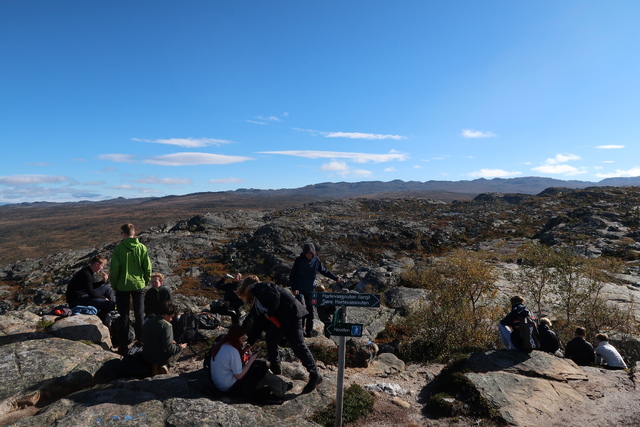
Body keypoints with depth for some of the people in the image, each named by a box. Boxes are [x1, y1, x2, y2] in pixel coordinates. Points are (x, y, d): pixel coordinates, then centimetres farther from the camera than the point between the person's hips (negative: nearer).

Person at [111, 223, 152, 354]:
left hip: (122, 286, -1)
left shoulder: (118, 248, -11)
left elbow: (114, 269, -10)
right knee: (139, 314, 13)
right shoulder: (142, 247, -5)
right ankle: (141, 341, 19)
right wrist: (145, 281, 11)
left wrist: (114, 284, 5)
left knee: (124, 316, 9)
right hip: (138, 285, 2)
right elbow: (148, 268, -4)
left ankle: (123, 346, 14)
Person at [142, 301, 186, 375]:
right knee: (179, 349, 18)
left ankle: (154, 366, 8)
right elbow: (168, 348, -25)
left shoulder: (147, 322, 1)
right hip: (161, 358, -7)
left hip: (147, 357, 7)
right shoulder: (167, 325, -21)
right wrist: (179, 347, -5)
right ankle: (165, 366, -3)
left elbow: (144, 340, 15)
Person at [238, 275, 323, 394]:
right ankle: (275, 368, 34)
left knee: (297, 345, -11)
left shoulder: (259, 287, -2)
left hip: (290, 313, -10)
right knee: (270, 339, 18)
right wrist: (250, 342, 27)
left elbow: (275, 296, -21)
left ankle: (315, 375, -8)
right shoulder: (256, 302, 26)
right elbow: (258, 323, 27)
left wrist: (269, 313, -9)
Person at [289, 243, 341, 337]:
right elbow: (292, 275, -6)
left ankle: (309, 332, 18)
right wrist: (294, 288, -15)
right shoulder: (299, 260, -11)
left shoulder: (316, 260, -2)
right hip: (300, 289, -3)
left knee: (310, 310, 7)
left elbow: (323, 271, 14)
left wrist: (335, 278, 17)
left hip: (310, 289, 3)